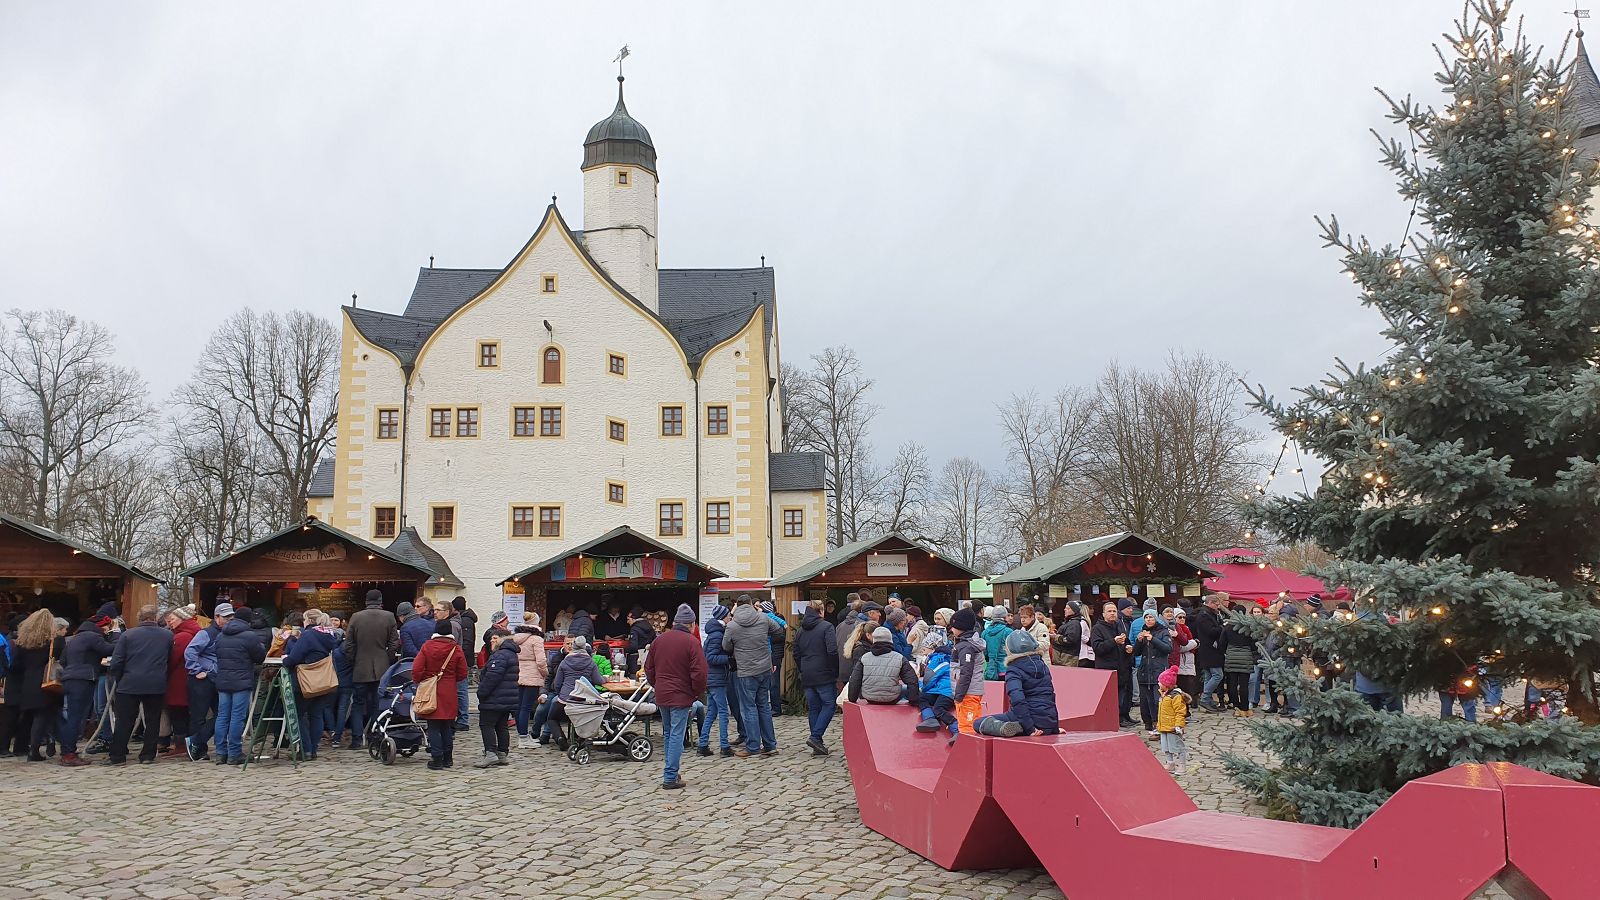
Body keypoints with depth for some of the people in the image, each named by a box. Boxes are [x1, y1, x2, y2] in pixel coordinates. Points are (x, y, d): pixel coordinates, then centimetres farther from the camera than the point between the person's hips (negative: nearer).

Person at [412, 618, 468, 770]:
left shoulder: (427, 647, -7)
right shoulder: (456, 649, -3)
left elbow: (416, 670, -9)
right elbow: (463, 674, 1)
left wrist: (420, 682, 10)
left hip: (431, 692, -2)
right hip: (449, 693, 2)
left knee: (433, 726, 3)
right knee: (447, 726, 13)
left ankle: (436, 759, 1)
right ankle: (447, 758, 18)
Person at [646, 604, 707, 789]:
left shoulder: (658, 640, 6)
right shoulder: (691, 642, -12)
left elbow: (648, 668, 13)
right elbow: (699, 673, -15)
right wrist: (697, 692, -1)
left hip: (661, 696, 6)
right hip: (681, 696, -6)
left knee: (667, 734, 18)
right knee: (677, 735, -2)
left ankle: (670, 773, 25)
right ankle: (670, 778, -3)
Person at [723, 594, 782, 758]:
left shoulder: (731, 626, -10)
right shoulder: (763, 619, -2)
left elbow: (726, 647, 4)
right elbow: (779, 630, 14)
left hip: (746, 672, -5)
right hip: (765, 669, 5)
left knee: (749, 708, 4)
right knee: (764, 706, 14)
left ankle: (753, 746, 7)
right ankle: (770, 745, 18)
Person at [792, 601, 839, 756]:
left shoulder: (801, 630, 13)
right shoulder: (826, 626, -6)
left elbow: (796, 655, 14)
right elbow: (832, 651, -16)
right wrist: (836, 672, -7)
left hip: (807, 677, 6)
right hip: (824, 675, -6)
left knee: (813, 708, 10)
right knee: (828, 705, 1)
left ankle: (817, 745, 10)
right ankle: (815, 737, -12)